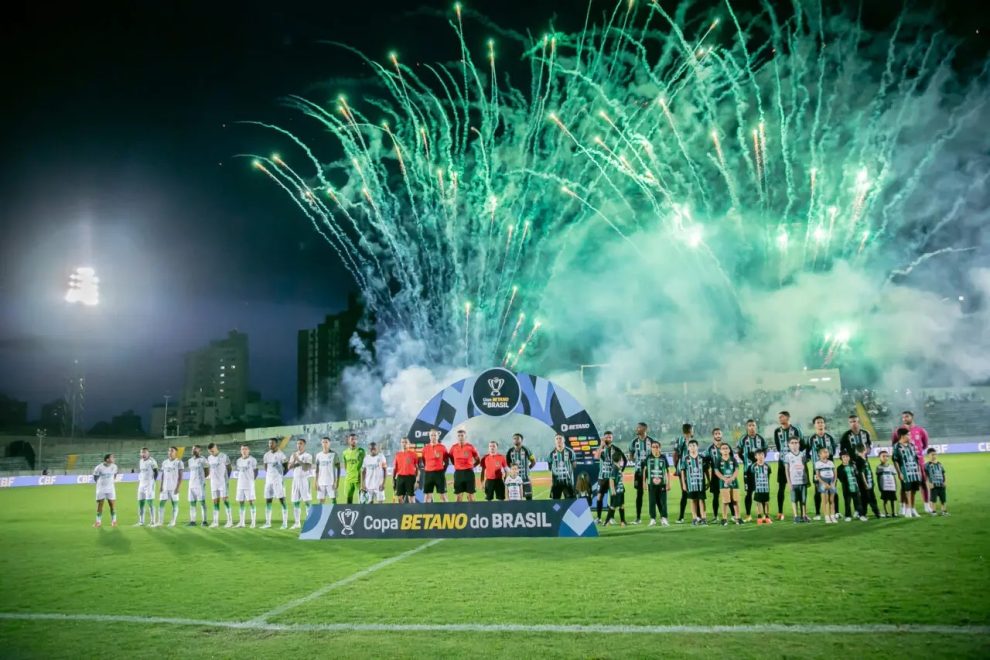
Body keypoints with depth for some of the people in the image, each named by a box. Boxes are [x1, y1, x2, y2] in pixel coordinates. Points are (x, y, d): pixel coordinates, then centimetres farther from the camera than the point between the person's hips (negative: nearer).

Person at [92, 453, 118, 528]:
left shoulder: (114, 466, -4)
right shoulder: (99, 468, -16)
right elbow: (95, 477, -1)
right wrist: (100, 483, 3)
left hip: (111, 489, 2)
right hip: (101, 489, -2)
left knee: (112, 505, 0)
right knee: (99, 505, 4)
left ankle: (113, 521, 10)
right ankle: (98, 521, 14)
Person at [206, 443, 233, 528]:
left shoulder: (223, 456, -6)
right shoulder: (209, 458, 10)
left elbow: (229, 468, 0)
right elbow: (210, 469, 18)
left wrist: (227, 478, -2)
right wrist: (211, 478, 8)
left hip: (223, 482, -5)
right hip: (213, 482, 5)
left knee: (224, 499, -9)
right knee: (215, 501, 5)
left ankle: (230, 521, -8)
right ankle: (215, 522, 8)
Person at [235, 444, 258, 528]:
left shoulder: (252, 460, -5)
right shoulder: (239, 460, 11)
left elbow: (256, 471, -1)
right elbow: (238, 472, 18)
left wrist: (251, 479, -3)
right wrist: (239, 480, 7)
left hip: (249, 484, -6)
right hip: (240, 484, 6)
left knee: (251, 502, -5)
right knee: (240, 502, 7)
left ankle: (253, 522, -2)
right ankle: (241, 522, 15)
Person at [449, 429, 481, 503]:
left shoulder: (470, 447, -2)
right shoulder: (454, 447, 4)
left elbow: (478, 460, 6)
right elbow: (451, 458, 18)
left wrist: (471, 466, 0)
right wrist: (456, 465, 9)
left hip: (468, 472, -2)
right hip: (458, 473, 2)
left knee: (470, 495, 1)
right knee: (458, 495, 5)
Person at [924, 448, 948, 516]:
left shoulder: (939, 464, 11)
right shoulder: (927, 465, -5)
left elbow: (943, 474, 15)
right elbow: (926, 475, -8)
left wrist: (945, 481, 5)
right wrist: (929, 483, -15)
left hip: (941, 484, 5)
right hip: (933, 485, -5)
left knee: (943, 498, 9)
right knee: (933, 498, -3)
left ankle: (944, 510, 19)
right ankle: (933, 511, 6)